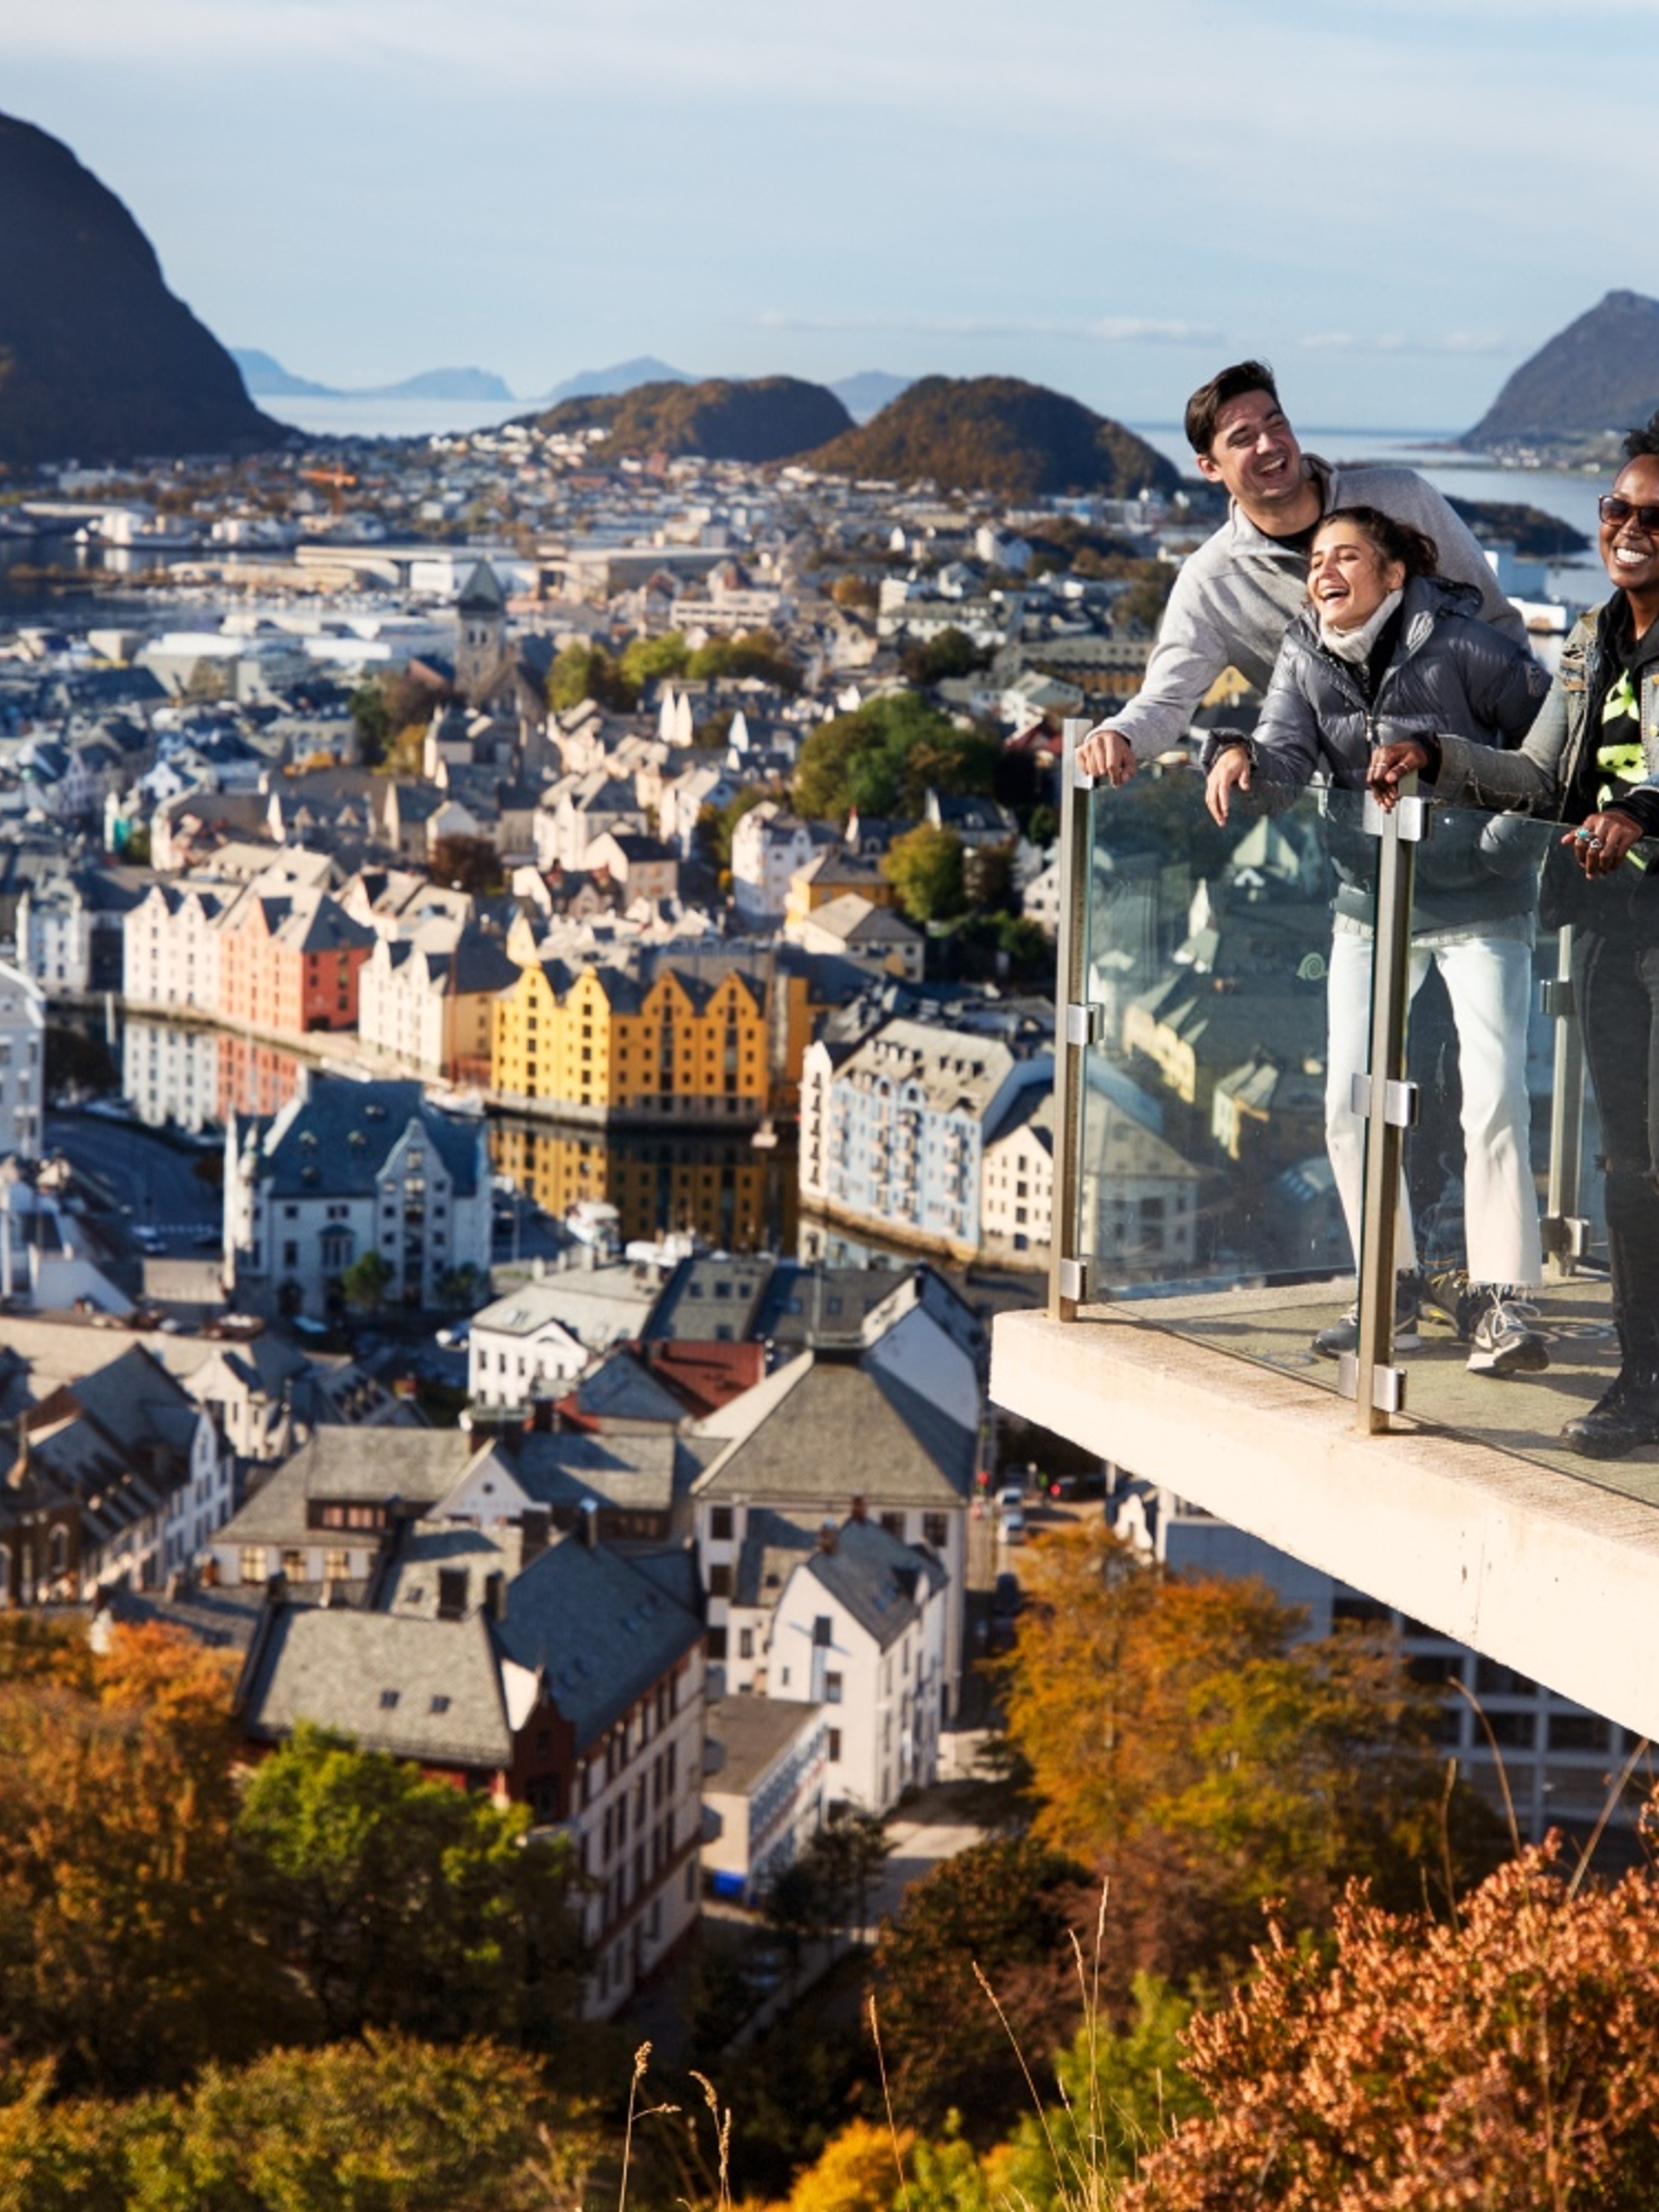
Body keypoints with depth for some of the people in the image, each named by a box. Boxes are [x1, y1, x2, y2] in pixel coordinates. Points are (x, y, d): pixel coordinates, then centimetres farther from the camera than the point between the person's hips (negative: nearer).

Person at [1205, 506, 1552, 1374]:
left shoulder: (1461, 645, -15)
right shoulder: (1306, 656, -2)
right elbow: (1288, 748, -16)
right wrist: (1241, 756, -38)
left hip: (1480, 902, -4)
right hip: (1373, 901, 4)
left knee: (1494, 1096, -12)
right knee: (1349, 1101, 0)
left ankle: (1499, 1302, -5)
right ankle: (1390, 1291, 13)